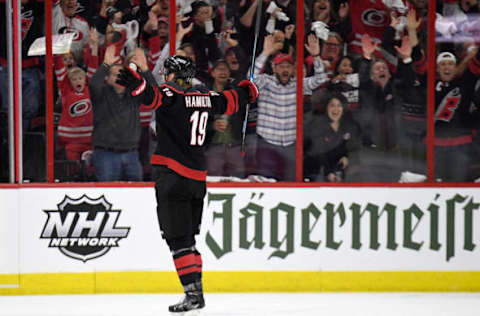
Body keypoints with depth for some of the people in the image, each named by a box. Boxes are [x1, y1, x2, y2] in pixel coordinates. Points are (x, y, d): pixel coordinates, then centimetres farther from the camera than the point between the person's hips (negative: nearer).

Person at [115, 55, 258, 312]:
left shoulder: (172, 94, -7)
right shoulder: (204, 97, 12)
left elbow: (155, 97, -30)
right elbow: (228, 102, 31)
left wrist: (136, 84, -48)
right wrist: (246, 91, 52)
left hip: (172, 175, -7)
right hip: (198, 178, 7)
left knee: (178, 238, -7)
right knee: (187, 237, 15)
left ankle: (193, 292, -14)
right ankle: (197, 292, 16)